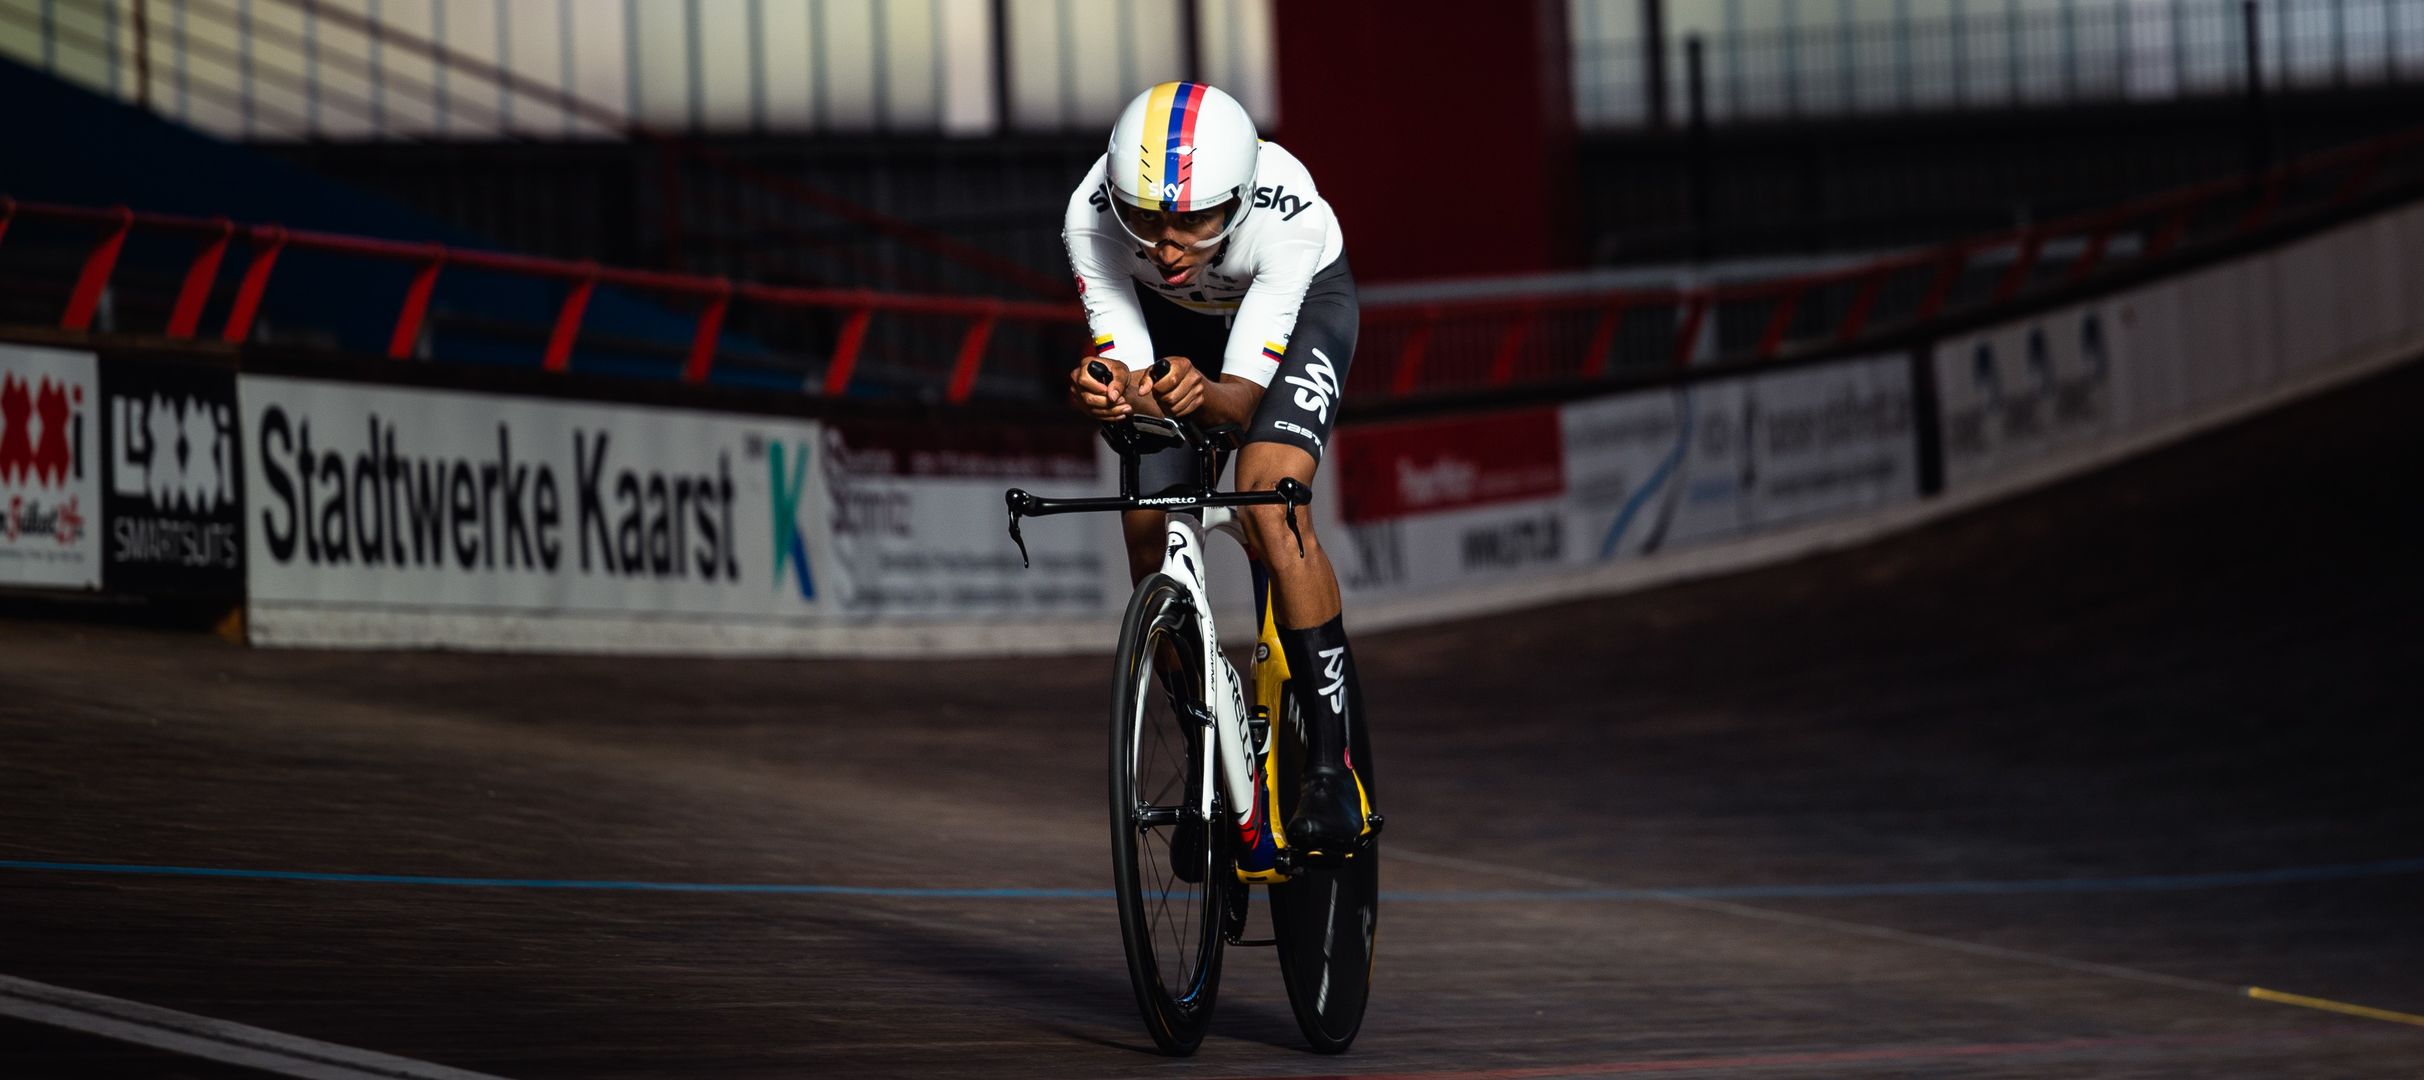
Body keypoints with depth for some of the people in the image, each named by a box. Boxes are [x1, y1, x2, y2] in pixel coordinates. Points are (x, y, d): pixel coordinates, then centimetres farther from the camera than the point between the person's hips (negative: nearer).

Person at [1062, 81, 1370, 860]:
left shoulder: (1287, 211, -42)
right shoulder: (1091, 218, -36)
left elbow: (1244, 395, -38)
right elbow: (1126, 370, -31)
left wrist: (1203, 394, -60)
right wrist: (1106, 393, -55)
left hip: (1301, 301, -3)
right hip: (1174, 320, 4)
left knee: (1270, 507, -27)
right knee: (1153, 553, -2)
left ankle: (1335, 764, -23)